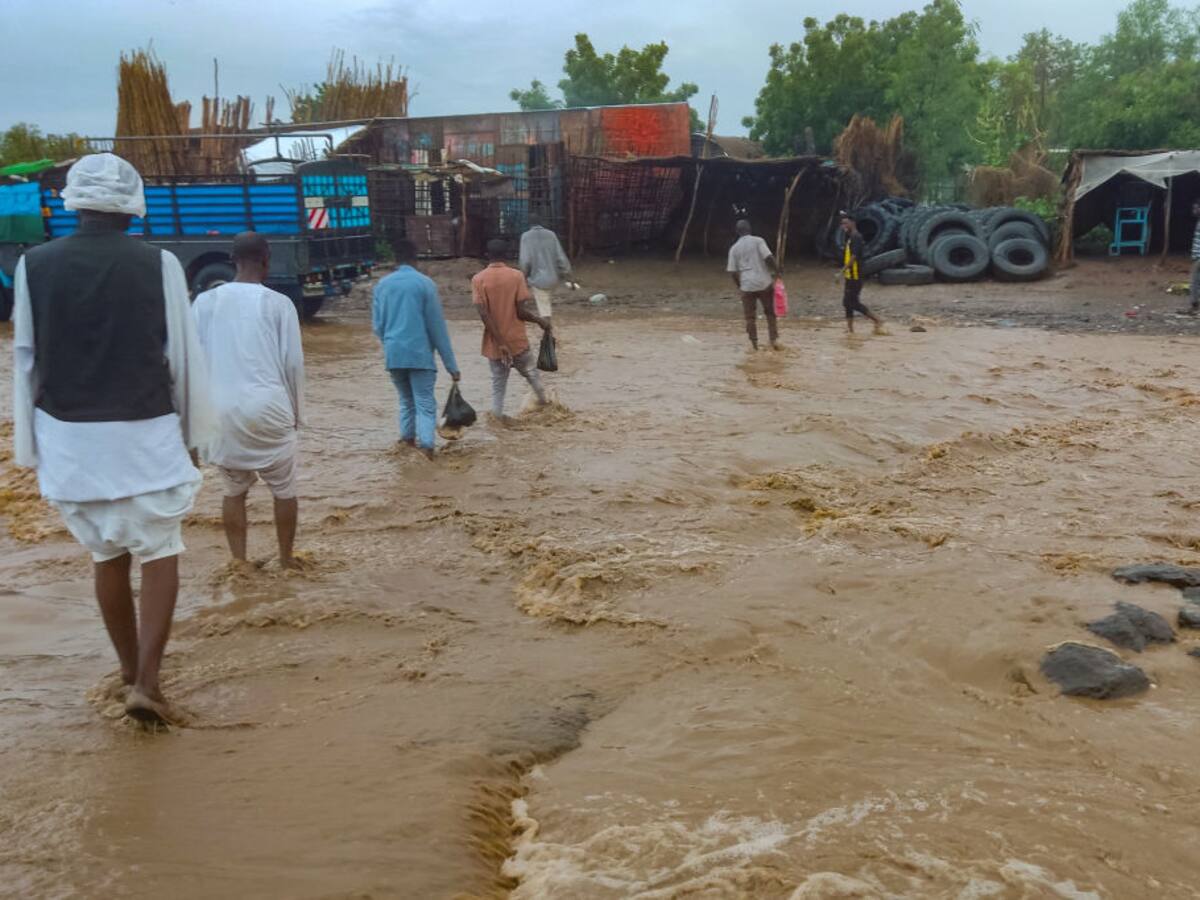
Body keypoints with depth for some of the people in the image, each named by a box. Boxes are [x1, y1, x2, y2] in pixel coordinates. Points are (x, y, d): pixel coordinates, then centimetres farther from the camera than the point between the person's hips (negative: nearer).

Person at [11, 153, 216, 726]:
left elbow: (26, 361, 4)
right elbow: (185, 356, -3)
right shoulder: (158, 265, -7)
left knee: (107, 555, 17)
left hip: (68, 437, 3)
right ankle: (145, 680, -1)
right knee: (160, 555, 9)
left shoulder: (35, 266, -1)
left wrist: (29, 447, 12)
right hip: (146, 434, -3)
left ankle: (131, 671, 30)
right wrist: (195, 431, 9)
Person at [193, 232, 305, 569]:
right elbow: (293, 362, -1)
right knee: (284, 489, 13)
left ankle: (239, 563, 14)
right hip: (267, 408, -3)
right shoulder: (278, 303, -2)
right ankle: (286, 561, 20)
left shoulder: (205, 302, 6)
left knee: (234, 490, 16)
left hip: (221, 410, 3)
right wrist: (296, 411, 11)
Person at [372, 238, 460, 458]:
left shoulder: (382, 285, 7)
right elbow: (437, 326, -5)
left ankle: (408, 438, 24)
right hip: (419, 353, -4)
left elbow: (378, 325, 11)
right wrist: (451, 365, -1)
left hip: (393, 355, 4)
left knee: (406, 400, 21)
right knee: (425, 403, -5)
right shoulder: (425, 283, -5)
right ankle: (426, 443, -23)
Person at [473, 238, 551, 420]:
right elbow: (522, 311, -12)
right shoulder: (516, 276, -8)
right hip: (517, 341, -1)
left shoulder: (478, 279, -5)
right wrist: (541, 320, 5)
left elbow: (483, 314, -13)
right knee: (531, 373, 20)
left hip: (494, 343, 1)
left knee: (498, 383, 10)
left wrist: (500, 342, -12)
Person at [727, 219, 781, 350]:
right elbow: (768, 258, -14)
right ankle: (774, 340, 8)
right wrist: (776, 271, -2)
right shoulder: (758, 241, -3)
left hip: (747, 286, 1)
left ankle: (754, 343, 9)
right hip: (764, 283, -1)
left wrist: (739, 285, 18)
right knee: (770, 313, 12)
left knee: (750, 317, 9)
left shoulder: (734, 248, 5)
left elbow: (733, 271, 5)